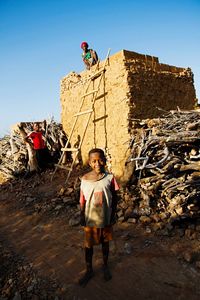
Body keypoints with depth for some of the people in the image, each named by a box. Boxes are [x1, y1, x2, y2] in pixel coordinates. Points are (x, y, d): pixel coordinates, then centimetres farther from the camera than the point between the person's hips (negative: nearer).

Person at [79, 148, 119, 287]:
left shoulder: (110, 178, -15)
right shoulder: (85, 179, -14)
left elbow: (114, 198, -5)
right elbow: (83, 200, -4)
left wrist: (113, 215, -3)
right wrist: (82, 217, -1)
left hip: (106, 218, 0)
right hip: (90, 219, 0)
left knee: (105, 243, 21)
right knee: (89, 245, 17)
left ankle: (105, 266, 47)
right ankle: (89, 270, 41)